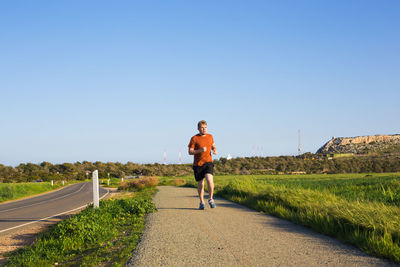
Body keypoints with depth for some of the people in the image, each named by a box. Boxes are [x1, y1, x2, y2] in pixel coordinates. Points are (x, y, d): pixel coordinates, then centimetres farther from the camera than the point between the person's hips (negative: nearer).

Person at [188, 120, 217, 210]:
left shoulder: (210, 136, 8)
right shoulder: (194, 138, -4)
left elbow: (213, 146, 24)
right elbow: (190, 152, -6)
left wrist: (215, 150, 0)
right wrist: (200, 150, -22)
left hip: (208, 163, 1)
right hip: (198, 164, -1)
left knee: (209, 179, -21)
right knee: (200, 184, 6)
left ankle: (210, 199, -5)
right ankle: (201, 202, 25)